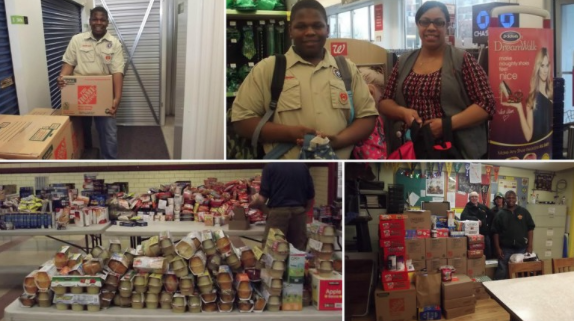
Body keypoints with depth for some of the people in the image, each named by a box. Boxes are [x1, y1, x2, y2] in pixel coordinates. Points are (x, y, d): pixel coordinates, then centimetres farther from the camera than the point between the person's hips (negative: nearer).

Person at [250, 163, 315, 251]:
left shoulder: (270, 166, 0)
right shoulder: (303, 166, 11)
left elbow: (262, 199, -5)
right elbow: (311, 197, 12)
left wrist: (250, 205, 14)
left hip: (278, 212, -4)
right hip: (299, 213, 4)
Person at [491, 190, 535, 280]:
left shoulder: (524, 212, 5)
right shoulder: (500, 214, 2)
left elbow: (530, 229, 4)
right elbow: (496, 232, 2)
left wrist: (530, 246, -1)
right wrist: (498, 248, -5)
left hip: (521, 248, 1)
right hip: (505, 249, -1)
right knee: (502, 272, -2)